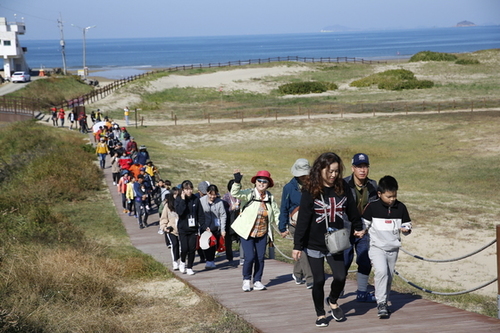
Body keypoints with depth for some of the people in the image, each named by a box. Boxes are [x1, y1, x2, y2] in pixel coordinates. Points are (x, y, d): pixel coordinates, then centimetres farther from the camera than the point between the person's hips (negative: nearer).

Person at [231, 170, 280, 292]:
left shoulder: (270, 198, 5)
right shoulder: (249, 194, -10)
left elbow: (276, 213, 15)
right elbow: (235, 194, -26)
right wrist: (237, 182, -43)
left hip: (262, 233, 4)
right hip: (247, 232, -4)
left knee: (260, 258, 5)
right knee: (250, 257, -11)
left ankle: (257, 281, 20)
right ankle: (246, 280, 10)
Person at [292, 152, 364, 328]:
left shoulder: (342, 188, -3)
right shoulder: (310, 191, -13)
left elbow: (351, 208, 12)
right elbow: (303, 219, -13)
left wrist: (358, 227, 22)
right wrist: (297, 245, -14)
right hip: (314, 244, -3)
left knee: (340, 277, -5)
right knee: (319, 280, 3)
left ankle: (333, 301, 27)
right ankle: (320, 314, 22)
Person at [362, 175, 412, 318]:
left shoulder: (401, 207, 1)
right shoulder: (372, 207, -7)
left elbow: (407, 224, 9)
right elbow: (364, 223, 2)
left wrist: (406, 229, -12)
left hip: (393, 249, 4)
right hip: (377, 247, -4)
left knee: (389, 277, 10)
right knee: (381, 271, -23)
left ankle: (384, 302, 26)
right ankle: (381, 302, -17)